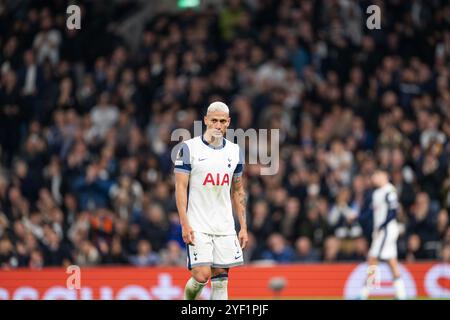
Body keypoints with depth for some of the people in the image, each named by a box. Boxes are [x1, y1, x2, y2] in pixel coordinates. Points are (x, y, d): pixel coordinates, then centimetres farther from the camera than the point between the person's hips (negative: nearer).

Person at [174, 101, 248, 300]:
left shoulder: (234, 151, 10)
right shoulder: (189, 148, -4)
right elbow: (180, 188, -6)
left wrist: (243, 227, 10)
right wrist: (185, 224, -14)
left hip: (225, 227, 4)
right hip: (197, 225, -4)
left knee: (221, 279, 1)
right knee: (202, 276, -13)